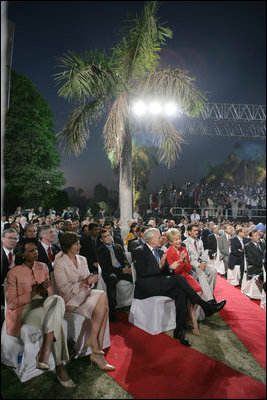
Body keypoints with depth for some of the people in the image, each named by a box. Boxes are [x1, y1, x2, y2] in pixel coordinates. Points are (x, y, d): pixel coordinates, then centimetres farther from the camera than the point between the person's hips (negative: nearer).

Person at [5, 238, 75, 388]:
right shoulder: (13, 273, -5)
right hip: (24, 309, -5)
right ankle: (60, 366, -33)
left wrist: (43, 291, -14)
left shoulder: (43, 267, 9)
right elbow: (11, 303, -6)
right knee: (56, 322, -34)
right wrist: (32, 293, -16)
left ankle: (44, 351, -38)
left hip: (45, 305, 5)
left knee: (58, 300, -34)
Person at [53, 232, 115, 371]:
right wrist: (83, 283, -23)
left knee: (104, 307, -24)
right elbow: (63, 288, -13)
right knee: (102, 296, -27)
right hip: (71, 299, -6)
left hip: (85, 293, 6)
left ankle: (97, 352, -19)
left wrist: (90, 280, -12)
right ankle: (93, 341, -17)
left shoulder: (82, 260, 13)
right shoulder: (60, 263, -7)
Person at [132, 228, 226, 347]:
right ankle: (205, 306, -15)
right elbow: (142, 272, -14)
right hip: (146, 286, -7)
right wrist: (159, 266, -24)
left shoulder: (160, 252, 21)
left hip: (160, 285, 7)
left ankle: (179, 330, -18)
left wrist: (170, 268, -2)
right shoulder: (139, 251, -2)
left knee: (180, 292, -24)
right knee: (178, 278, -25)